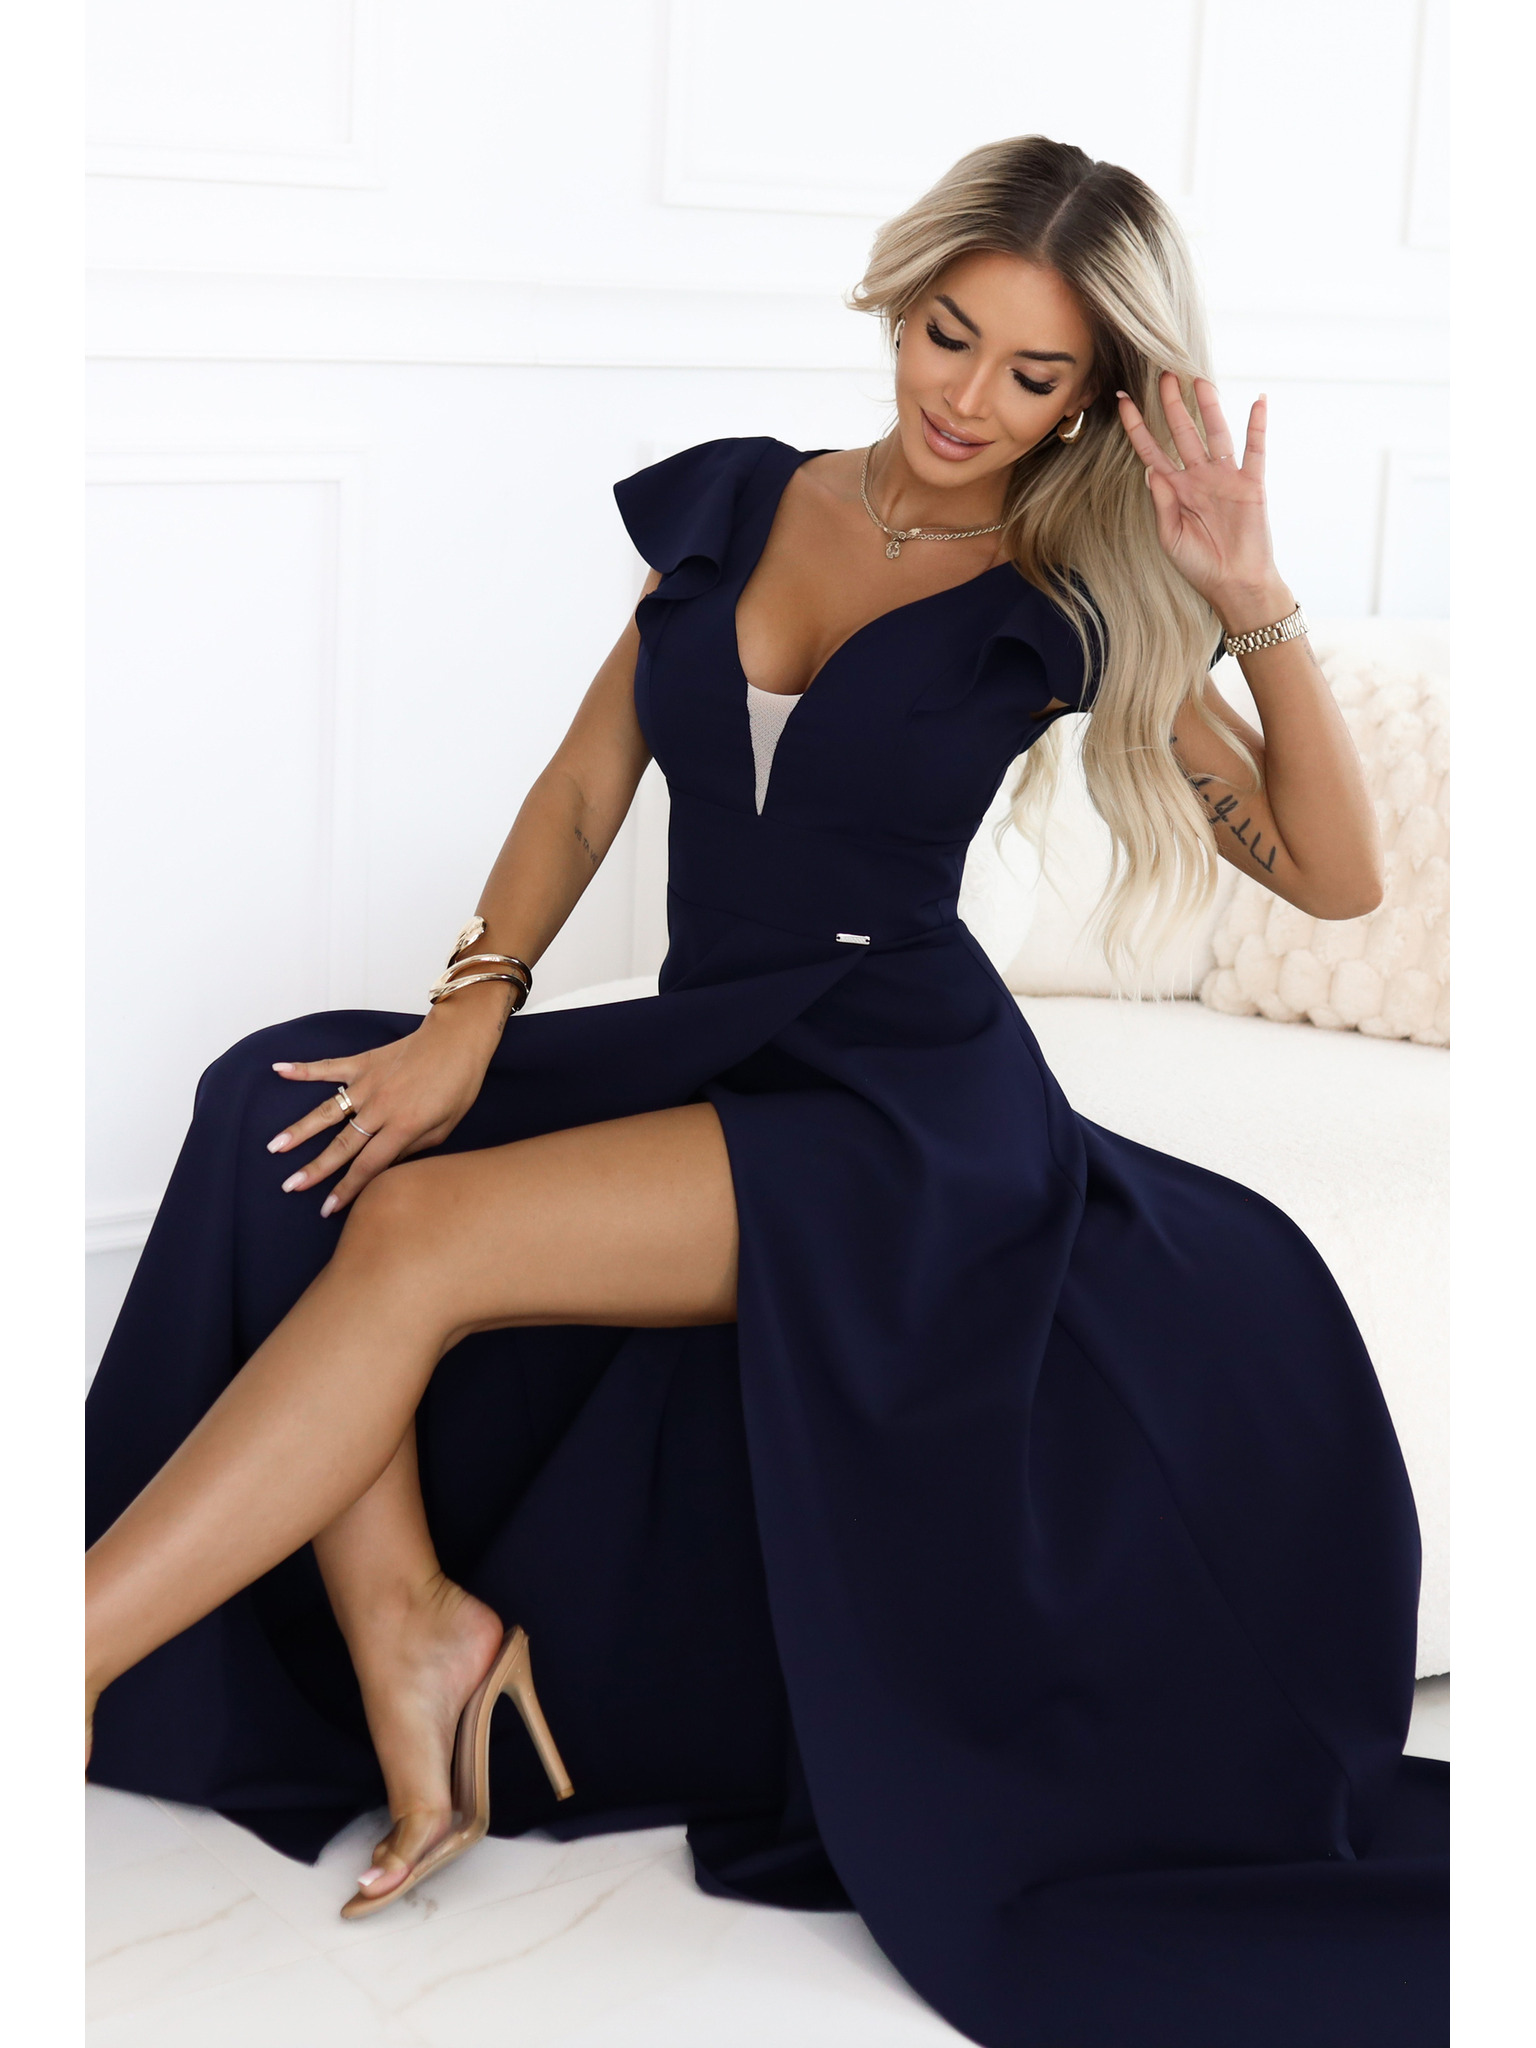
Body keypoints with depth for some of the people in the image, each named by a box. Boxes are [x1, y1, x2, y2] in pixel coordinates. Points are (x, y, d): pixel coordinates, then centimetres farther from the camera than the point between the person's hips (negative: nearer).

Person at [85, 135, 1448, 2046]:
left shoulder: (1065, 611, 1)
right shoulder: (740, 500, 11)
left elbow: (1334, 872, -3)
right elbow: (586, 784, 10)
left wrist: (1254, 606, -15)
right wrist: (475, 1005, -6)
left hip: (905, 1107, -5)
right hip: (694, 1058, 6)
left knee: (417, 1229, -27)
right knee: (286, 1121, -20)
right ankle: (405, 1629, -22)